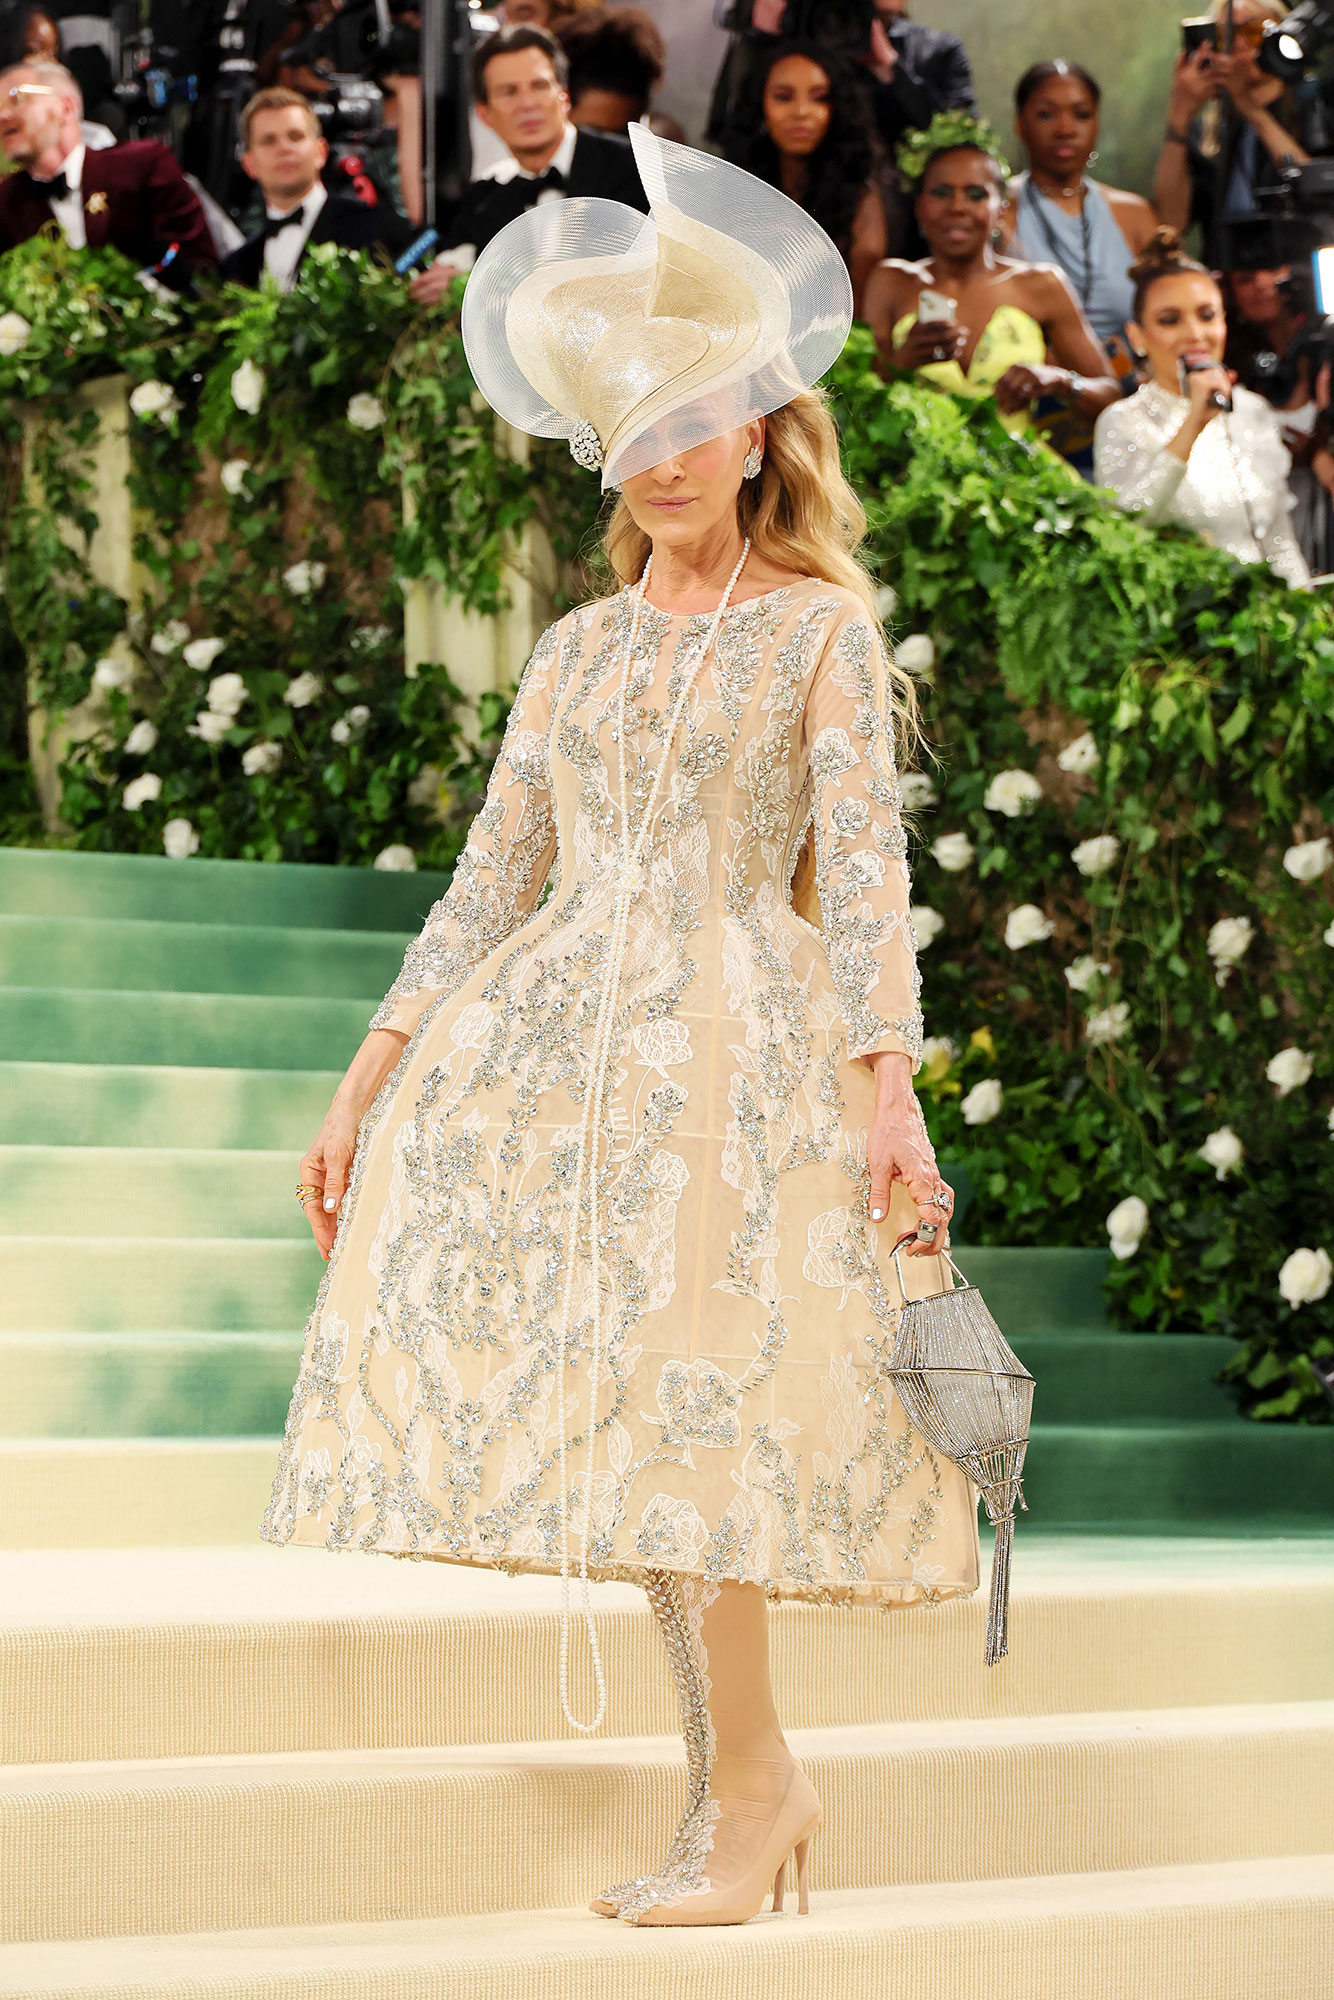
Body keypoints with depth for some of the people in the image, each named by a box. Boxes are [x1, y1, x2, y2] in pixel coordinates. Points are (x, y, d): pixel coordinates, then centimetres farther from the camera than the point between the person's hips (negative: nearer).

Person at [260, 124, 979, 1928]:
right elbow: (492, 880, 16)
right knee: (597, 1389, 0)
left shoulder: (821, 627, 2)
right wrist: (370, 1080, 10)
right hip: (563, 1023, 5)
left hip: (742, 1032, -5)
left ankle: (745, 1789, -4)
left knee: (684, 1379, -13)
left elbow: (864, 864, -6)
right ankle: (741, 1769, 9)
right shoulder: (581, 648, 15)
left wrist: (885, 1084, -17)